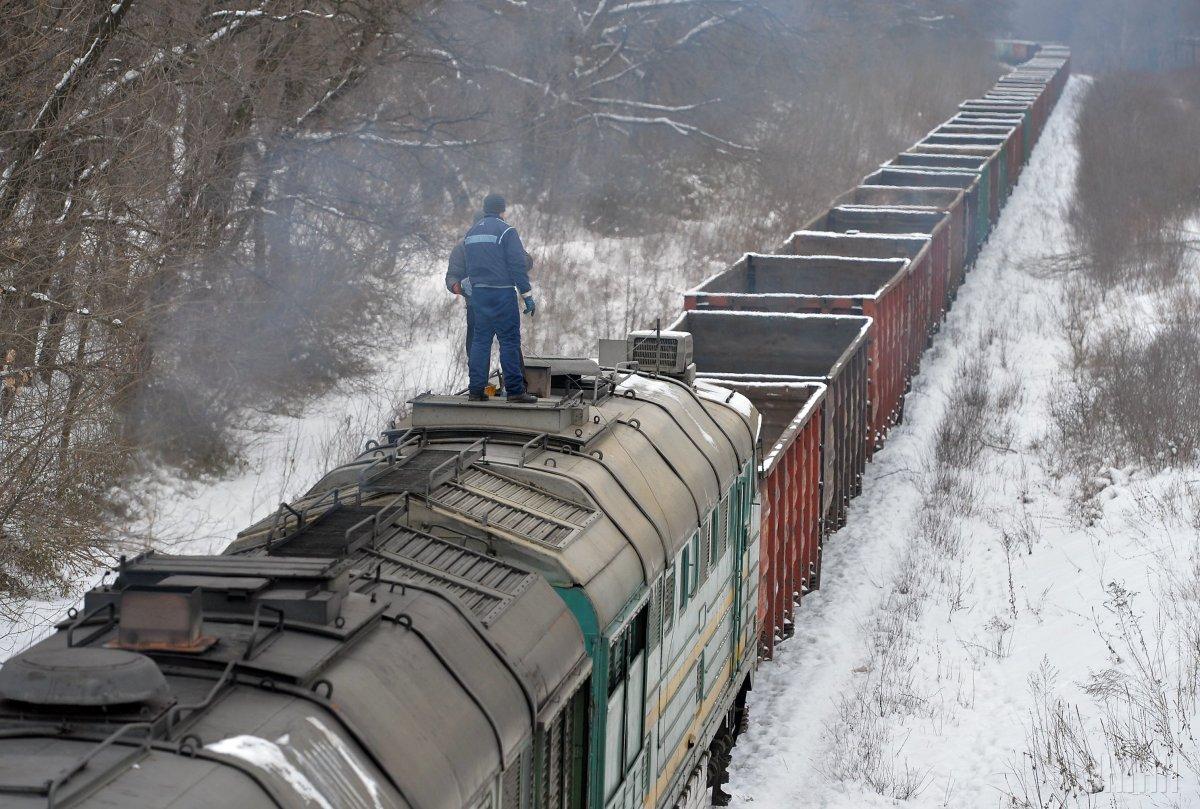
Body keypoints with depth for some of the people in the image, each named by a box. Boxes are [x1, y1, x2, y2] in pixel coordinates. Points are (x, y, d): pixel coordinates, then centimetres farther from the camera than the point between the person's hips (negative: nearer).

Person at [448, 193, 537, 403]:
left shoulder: (470, 234, 14)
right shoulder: (506, 231, -6)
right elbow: (519, 266, -9)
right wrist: (528, 297, -7)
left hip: (477, 294, 6)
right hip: (502, 294, -6)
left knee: (480, 340, 8)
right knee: (510, 340, -4)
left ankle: (476, 390, 5)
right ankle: (515, 390, -6)